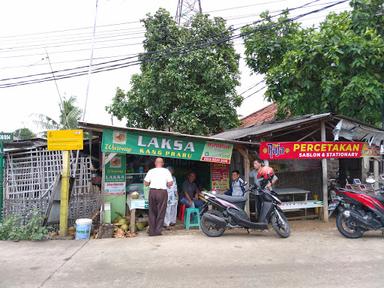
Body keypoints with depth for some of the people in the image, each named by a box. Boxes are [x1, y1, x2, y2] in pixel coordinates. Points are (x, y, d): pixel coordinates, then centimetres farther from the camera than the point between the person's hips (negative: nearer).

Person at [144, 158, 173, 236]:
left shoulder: (151, 171, 4)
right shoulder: (166, 171, 2)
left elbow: (146, 183, 1)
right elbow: (170, 183, -4)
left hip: (152, 191, 2)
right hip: (162, 192, -1)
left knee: (152, 212, 12)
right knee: (161, 212, 7)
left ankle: (152, 231, 15)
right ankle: (158, 231, 8)